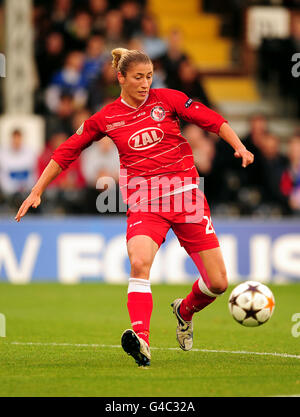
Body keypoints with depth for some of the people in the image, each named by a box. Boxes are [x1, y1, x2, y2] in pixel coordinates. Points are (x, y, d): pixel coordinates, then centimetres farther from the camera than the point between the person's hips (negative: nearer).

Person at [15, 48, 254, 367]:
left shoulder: (166, 99, 2)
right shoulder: (106, 118, 4)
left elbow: (212, 120, 4)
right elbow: (67, 151, 12)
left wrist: (239, 147, -12)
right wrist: (37, 191, 11)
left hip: (185, 194, 1)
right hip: (144, 200, -1)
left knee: (218, 283, 0)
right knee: (139, 263, -32)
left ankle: (185, 311, 33)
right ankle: (142, 343, -41)